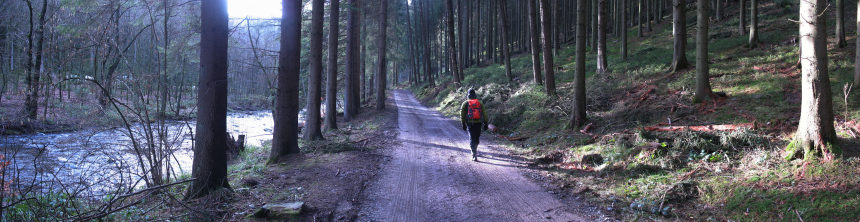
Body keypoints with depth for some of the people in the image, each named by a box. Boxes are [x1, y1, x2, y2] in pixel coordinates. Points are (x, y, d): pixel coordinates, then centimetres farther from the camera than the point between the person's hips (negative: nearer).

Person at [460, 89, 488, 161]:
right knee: (477, 138, 17)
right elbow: (484, 114, 7)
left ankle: (474, 155, -15)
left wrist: (463, 124, 5)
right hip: (478, 123, 2)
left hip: (470, 123, -2)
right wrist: (485, 123, 9)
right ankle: (474, 151, 33)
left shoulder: (465, 103, 5)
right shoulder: (480, 103, 10)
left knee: (472, 139, -4)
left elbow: (462, 114, 2)